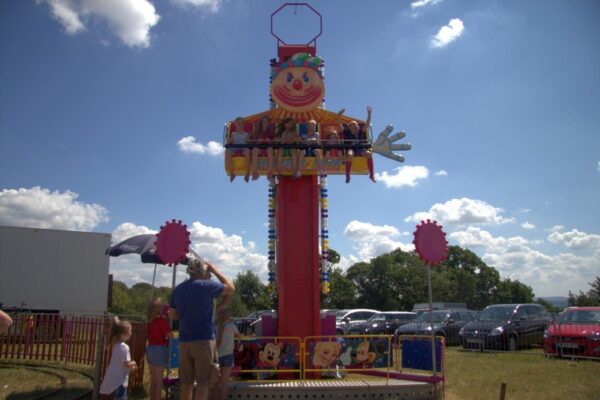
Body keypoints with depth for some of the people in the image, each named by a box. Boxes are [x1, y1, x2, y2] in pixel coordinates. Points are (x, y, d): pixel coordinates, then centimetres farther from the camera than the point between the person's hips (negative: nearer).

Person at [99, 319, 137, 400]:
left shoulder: (116, 345, 8)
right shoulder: (124, 347, -20)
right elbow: (126, 364, -22)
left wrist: (130, 367, 13)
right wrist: (133, 363, -3)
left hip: (113, 379, 9)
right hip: (120, 380, -9)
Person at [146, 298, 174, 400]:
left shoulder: (150, 320, 4)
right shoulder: (162, 320, -16)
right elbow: (171, 336, -13)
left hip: (150, 349, 7)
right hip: (160, 350, -7)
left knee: (153, 380, 16)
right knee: (159, 381, 1)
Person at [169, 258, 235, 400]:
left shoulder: (177, 289, 7)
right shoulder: (207, 285, -10)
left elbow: (173, 315, 14)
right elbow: (231, 288, 2)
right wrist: (215, 270, 6)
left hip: (184, 342, 5)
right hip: (204, 341, -5)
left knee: (186, 382, 12)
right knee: (203, 382, 1)